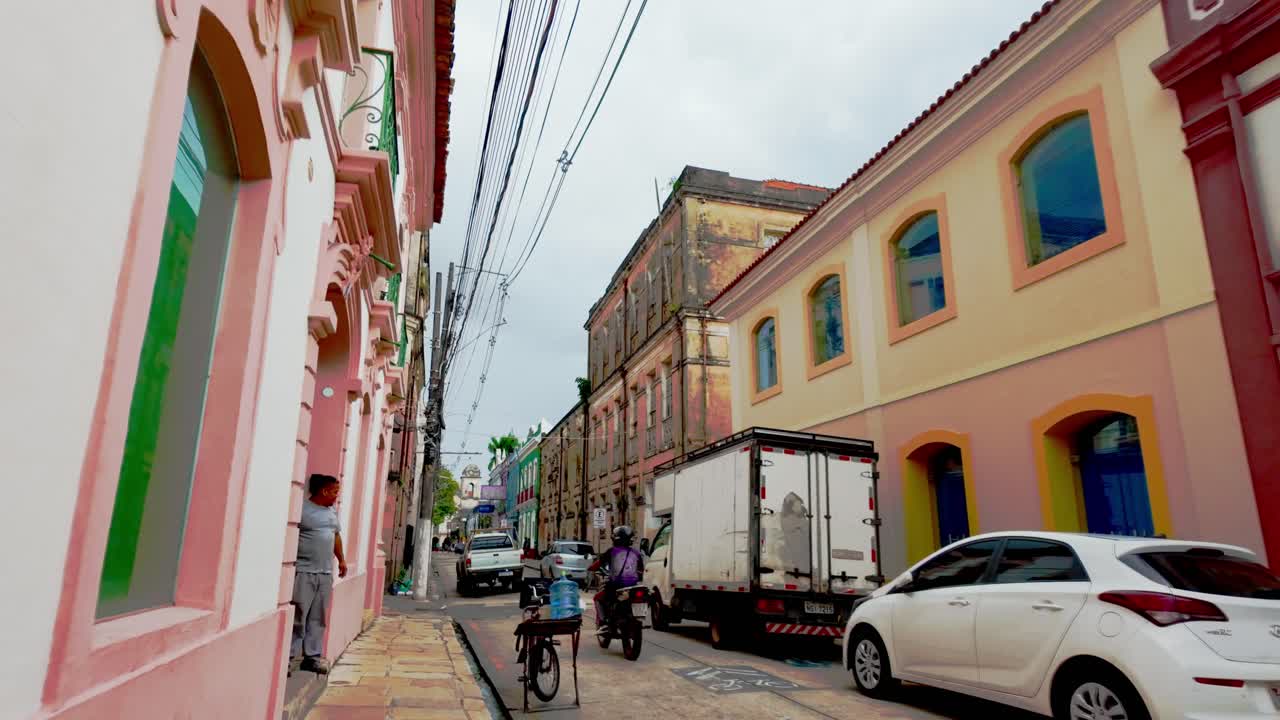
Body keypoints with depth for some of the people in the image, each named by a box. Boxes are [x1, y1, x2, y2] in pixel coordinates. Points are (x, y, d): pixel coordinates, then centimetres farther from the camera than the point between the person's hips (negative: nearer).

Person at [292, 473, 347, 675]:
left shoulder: (332, 511, 15)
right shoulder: (301, 508, -9)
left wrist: (341, 560, 23)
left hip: (326, 573, 7)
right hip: (303, 571, -7)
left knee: (318, 618, 8)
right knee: (297, 616, -2)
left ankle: (313, 656, 14)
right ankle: (290, 656, 7)